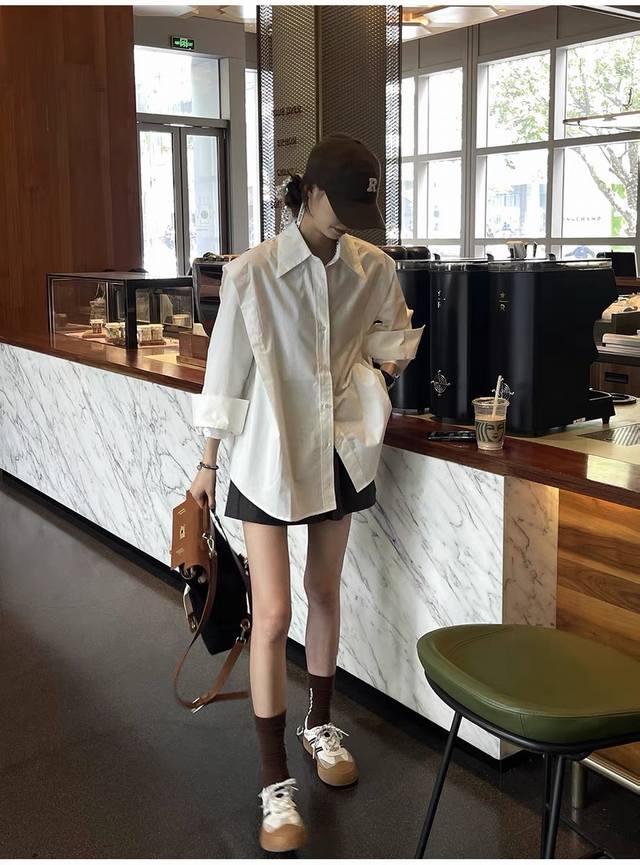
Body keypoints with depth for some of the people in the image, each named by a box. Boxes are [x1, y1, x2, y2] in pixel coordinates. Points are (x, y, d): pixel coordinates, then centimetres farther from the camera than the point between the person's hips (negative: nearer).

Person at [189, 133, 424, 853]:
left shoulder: (373, 269, -3)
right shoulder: (252, 273, -14)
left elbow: (390, 338, 14)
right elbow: (226, 370, -7)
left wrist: (394, 356, -11)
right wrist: (207, 463, -1)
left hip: (339, 452, 4)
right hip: (269, 457, -4)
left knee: (325, 591, 18)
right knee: (272, 614, -3)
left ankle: (320, 724, 40)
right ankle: (275, 781, 10)